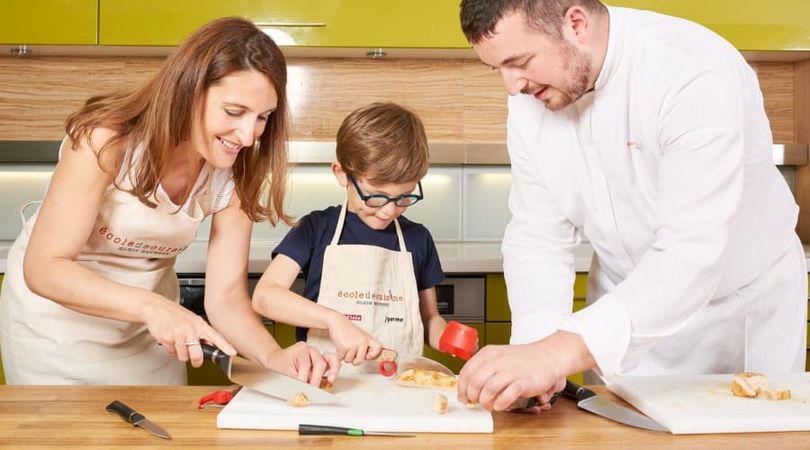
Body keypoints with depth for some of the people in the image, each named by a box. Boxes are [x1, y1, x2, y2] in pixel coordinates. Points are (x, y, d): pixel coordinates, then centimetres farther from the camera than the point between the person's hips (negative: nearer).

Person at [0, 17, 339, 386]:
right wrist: (151, 306, -43)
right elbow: (43, 268, -28)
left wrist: (275, 358, -35)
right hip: (58, 317, -3)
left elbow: (225, 295, -16)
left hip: (149, 326, 4)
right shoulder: (107, 139, -28)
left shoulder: (234, 175, -15)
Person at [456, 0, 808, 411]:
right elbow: (538, 235, -11)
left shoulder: (698, 75, -31)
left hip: (741, 304, -3)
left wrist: (560, 352, -48)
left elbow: (691, 256, -38)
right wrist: (535, 350, -27)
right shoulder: (530, 96, -12)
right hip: (625, 308, 4)